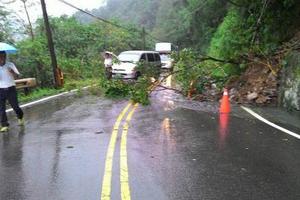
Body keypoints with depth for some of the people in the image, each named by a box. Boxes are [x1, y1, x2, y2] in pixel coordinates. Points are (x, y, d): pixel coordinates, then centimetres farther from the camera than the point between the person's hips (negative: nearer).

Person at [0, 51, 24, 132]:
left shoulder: (10, 65, -1)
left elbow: (17, 75, -7)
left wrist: (12, 72, -28)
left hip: (11, 88, -1)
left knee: (15, 106, 2)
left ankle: (20, 117, 33)